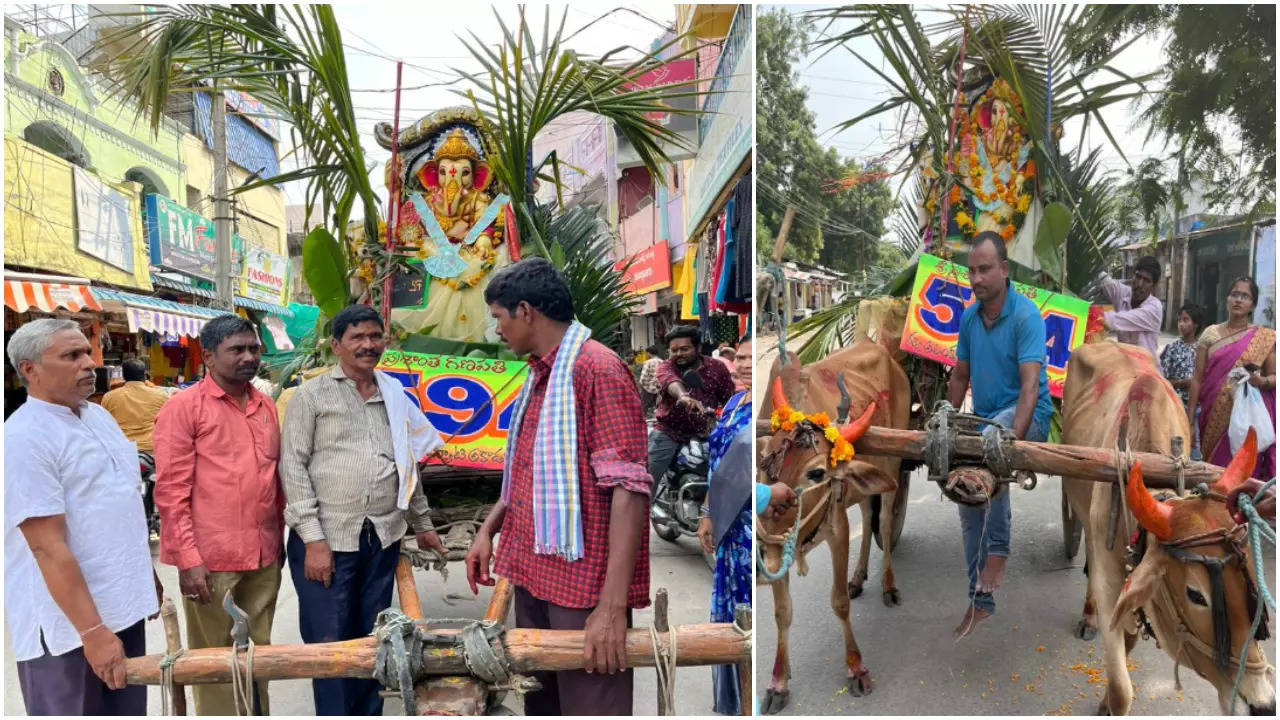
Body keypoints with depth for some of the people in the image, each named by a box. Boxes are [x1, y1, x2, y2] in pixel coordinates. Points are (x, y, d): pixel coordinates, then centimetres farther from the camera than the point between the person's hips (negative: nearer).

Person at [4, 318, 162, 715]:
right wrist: (92, 631, -22)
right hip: (67, 623, -7)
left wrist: (148, 577, 19)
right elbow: (49, 548, -21)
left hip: (122, 606, 8)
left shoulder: (100, 416, 8)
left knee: (129, 710, 17)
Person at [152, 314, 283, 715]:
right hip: (211, 561, -5)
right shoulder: (184, 408, -7)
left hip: (264, 557, 6)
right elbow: (171, 491, -10)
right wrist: (188, 559, -14)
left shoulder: (267, 407, 11)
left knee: (258, 654, 16)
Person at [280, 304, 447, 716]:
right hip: (326, 539, -4)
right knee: (329, 644, 4)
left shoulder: (395, 396, 12)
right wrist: (313, 538, -13)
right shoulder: (312, 395, -1)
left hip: (382, 540, 4)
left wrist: (422, 524, 20)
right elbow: (293, 466, -6)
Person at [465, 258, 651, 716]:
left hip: (584, 583, -8)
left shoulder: (598, 370, -15)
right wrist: (488, 530, 14)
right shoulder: (538, 374, 13)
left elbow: (628, 488, -21)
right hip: (534, 573, 9)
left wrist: (614, 605, -25)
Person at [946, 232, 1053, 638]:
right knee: (968, 501, 2)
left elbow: (1030, 385, -24)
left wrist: (1014, 438, -36)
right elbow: (960, 377, 14)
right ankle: (980, 599, 16)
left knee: (989, 442, -39)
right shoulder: (968, 318, 4)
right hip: (984, 419, 7)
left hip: (1025, 417, -7)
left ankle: (998, 549, -26)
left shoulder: (1025, 315, -16)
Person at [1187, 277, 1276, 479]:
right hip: (1215, 415, 1)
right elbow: (1197, 377, 5)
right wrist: (1190, 415, 2)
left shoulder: (1264, 338, 3)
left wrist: (1260, 381, -17)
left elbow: (1274, 377, 6)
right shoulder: (1210, 333, 6)